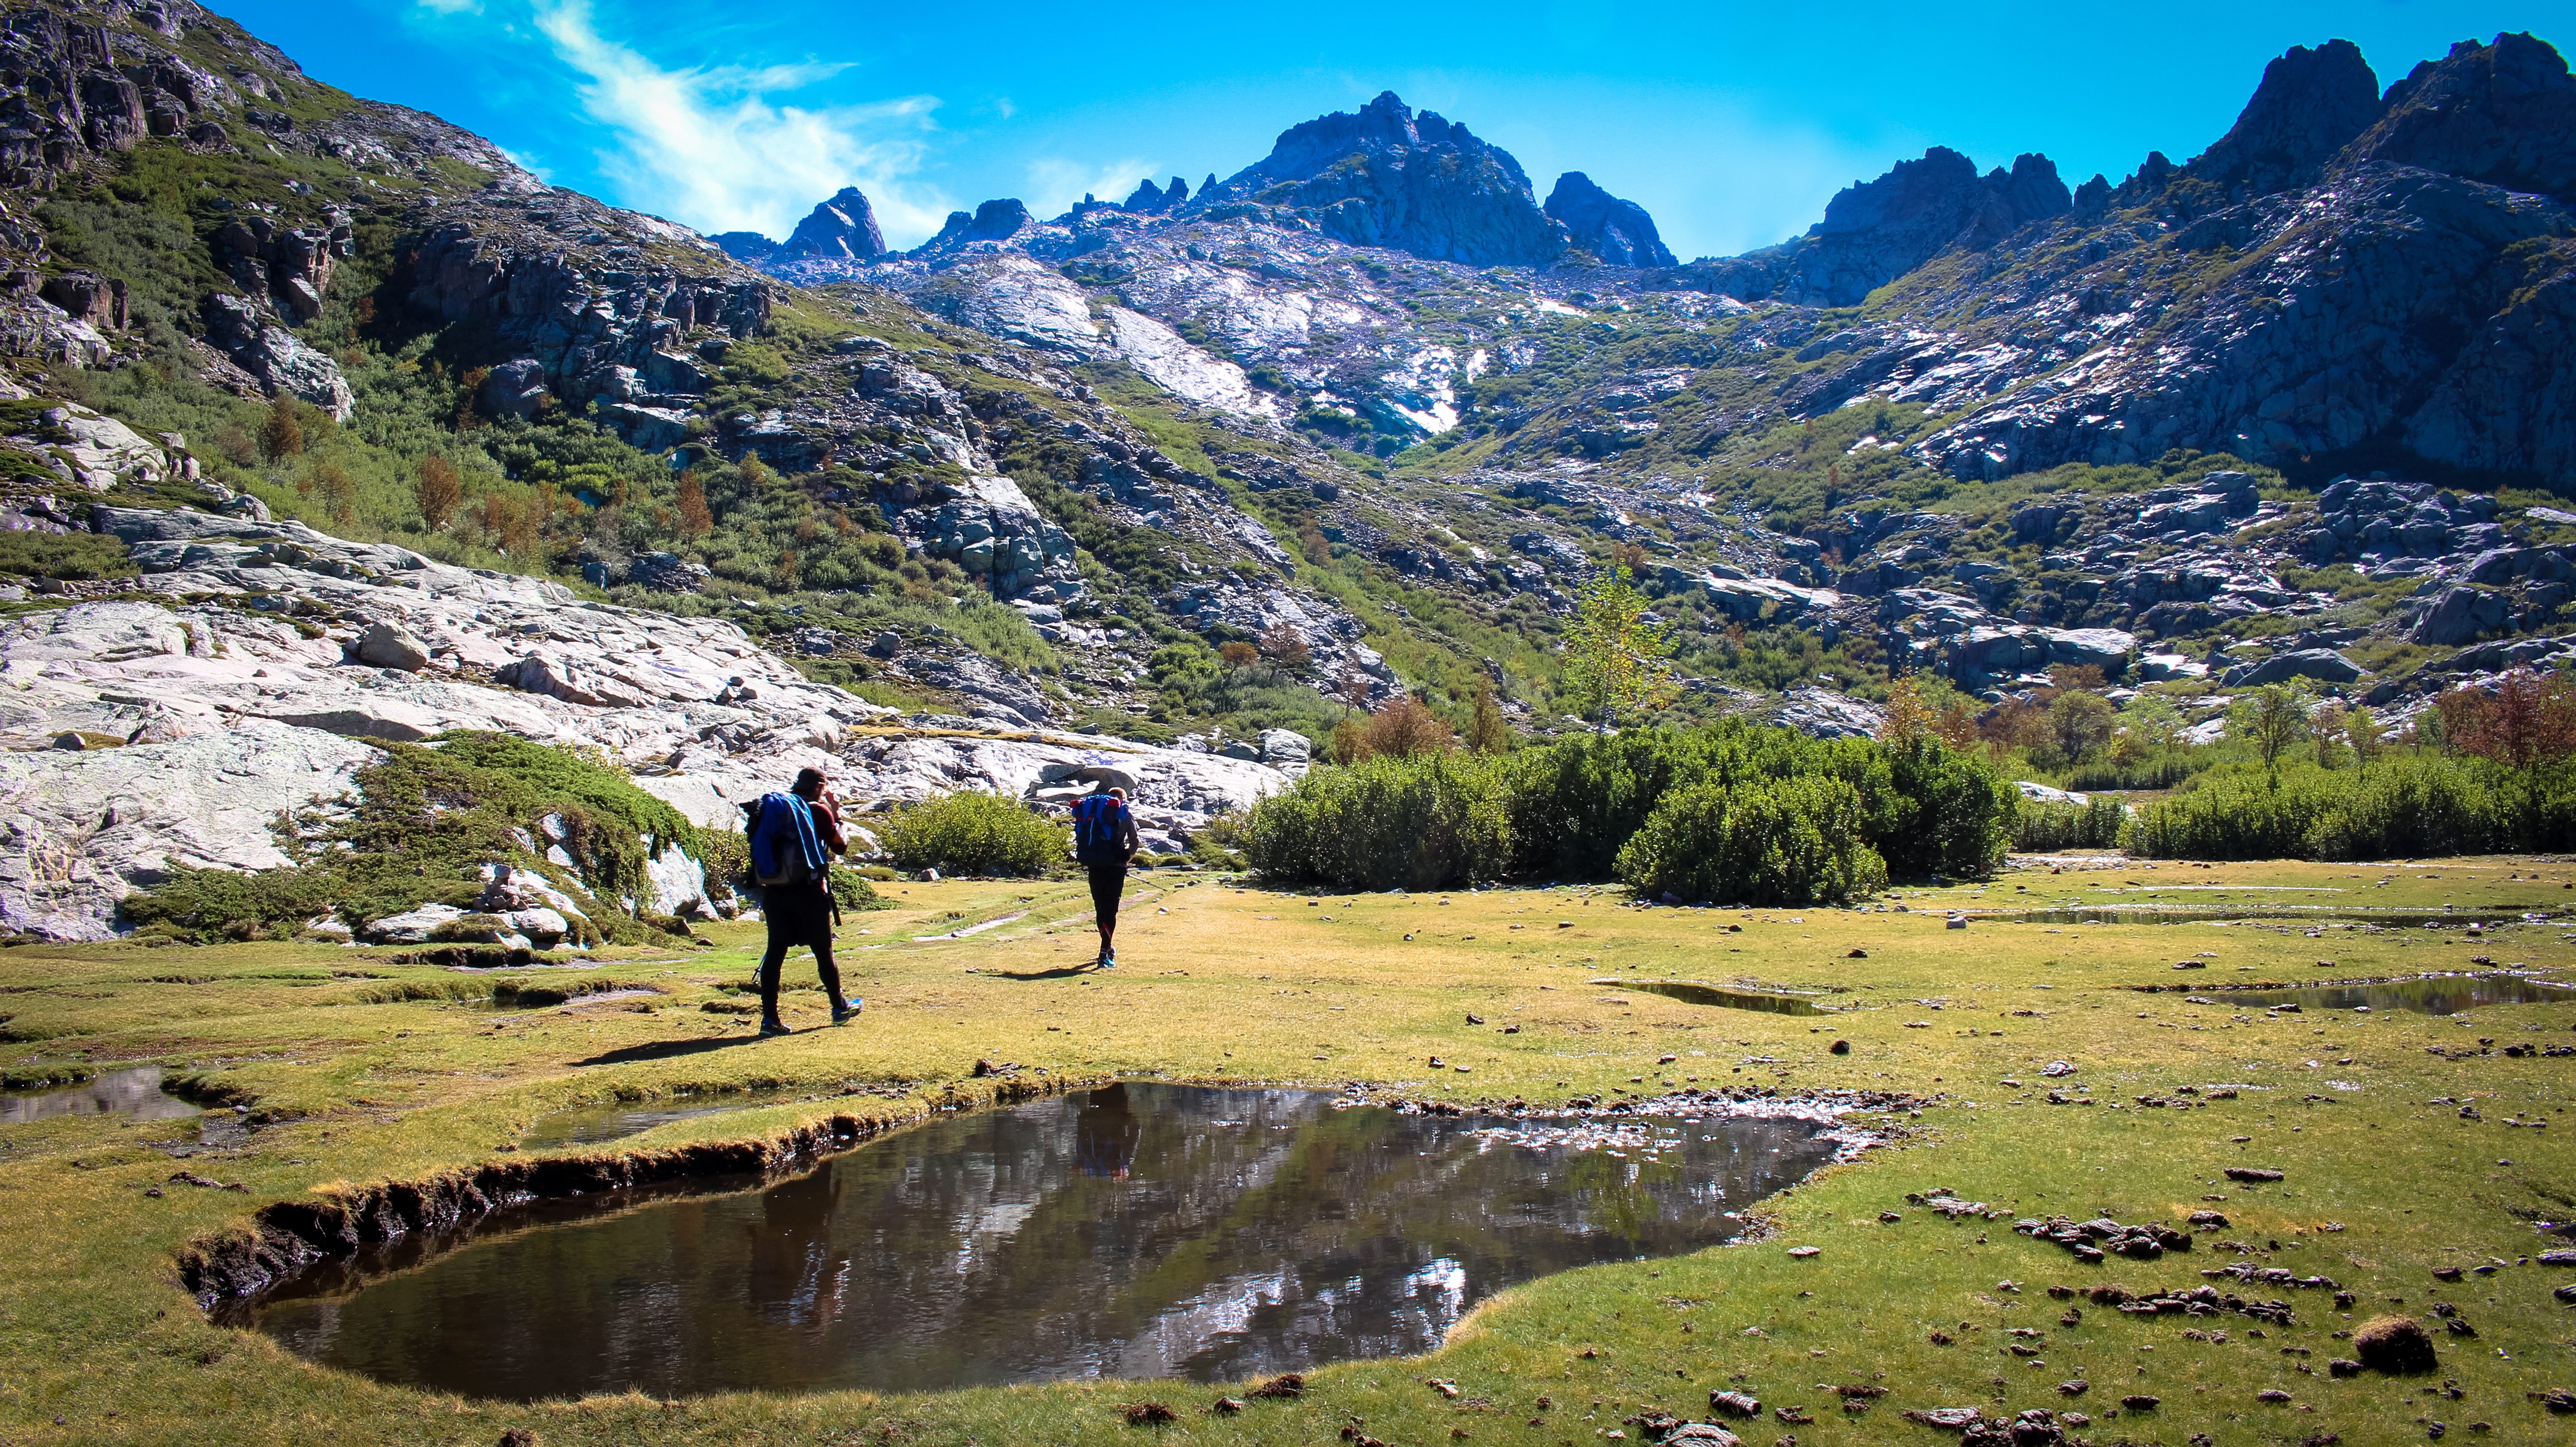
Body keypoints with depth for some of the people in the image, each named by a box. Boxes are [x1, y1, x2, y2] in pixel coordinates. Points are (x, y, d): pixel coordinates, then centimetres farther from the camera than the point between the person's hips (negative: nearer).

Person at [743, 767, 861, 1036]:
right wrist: (836, 814, 12)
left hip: (773, 891, 5)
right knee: (823, 951, 9)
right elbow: (841, 847, 2)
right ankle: (840, 1008, 23)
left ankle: (769, 1018, 0)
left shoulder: (772, 807, 10)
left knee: (775, 952, 4)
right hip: (808, 890, -5)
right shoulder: (819, 811, -6)